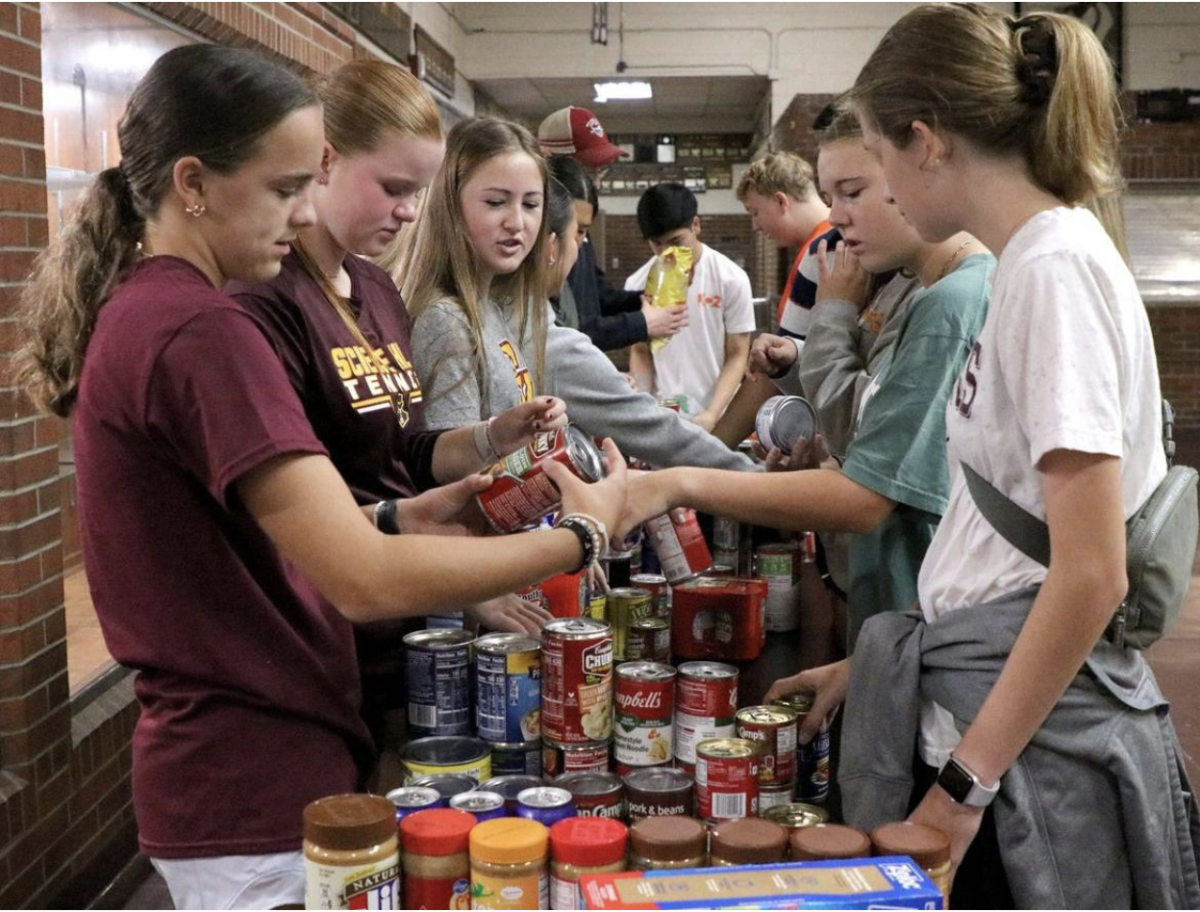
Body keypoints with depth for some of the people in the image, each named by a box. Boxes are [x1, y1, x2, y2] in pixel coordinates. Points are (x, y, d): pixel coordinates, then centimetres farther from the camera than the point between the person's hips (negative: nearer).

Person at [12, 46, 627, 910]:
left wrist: (407, 515, 2)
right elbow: (365, 582, -28)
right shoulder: (199, 333, -23)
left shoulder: (131, 311, 8)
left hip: (212, 766, 9)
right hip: (258, 790, -9)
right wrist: (580, 537, -16)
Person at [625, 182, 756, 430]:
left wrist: (712, 415, -15)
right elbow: (640, 351, 10)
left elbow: (737, 355, -3)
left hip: (717, 418, -2)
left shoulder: (731, 279, -5)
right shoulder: (638, 284, 1)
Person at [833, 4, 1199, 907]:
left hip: (1031, 726, -8)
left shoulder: (1054, 266, -18)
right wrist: (879, 667, 21)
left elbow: (1091, 576, -22)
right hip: (990, 692, 8)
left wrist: (964, 782, -19)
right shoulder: (1038, 256, 9)